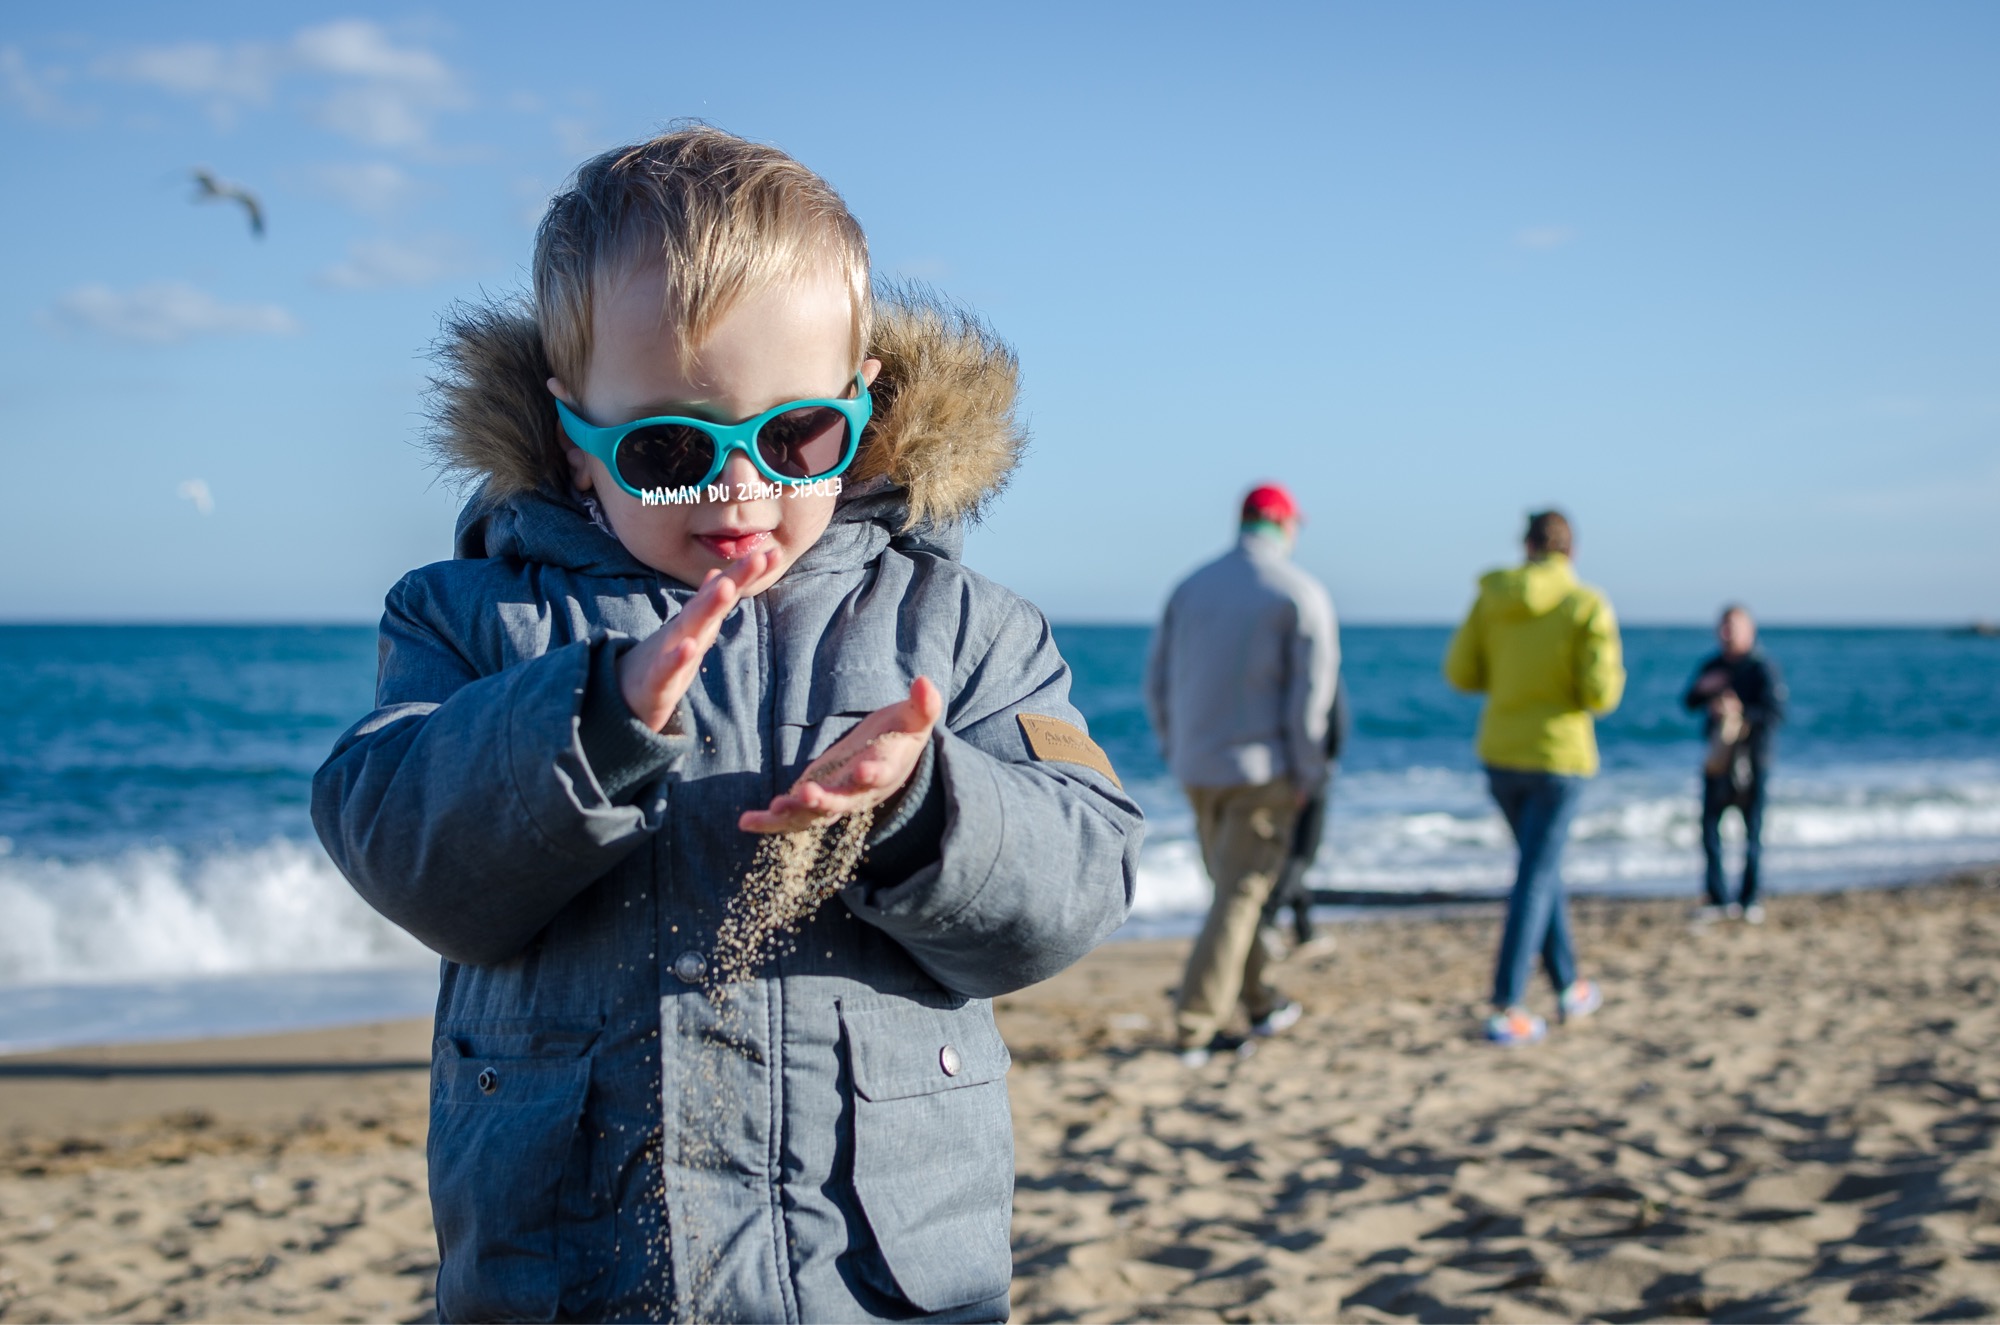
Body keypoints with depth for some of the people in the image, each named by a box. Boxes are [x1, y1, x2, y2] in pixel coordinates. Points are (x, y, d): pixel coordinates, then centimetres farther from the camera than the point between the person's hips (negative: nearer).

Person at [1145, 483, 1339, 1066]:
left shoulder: (1191, 587, 7)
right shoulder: (1302, 595, -7)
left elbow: (1157, 681, 8)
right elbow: (1311, 691, -12)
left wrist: (1176, 752, 18)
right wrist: (1308, 773, -5)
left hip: (1197, 768, 5)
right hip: (1262, 767, -5)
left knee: (1234, 883, 19)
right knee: (1240, 893, -2)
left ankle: (1261, 1001, 32)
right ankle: (1194, 1026, -7)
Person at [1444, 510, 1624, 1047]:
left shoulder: (1491, 598, 0)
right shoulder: (1588, 607, -11)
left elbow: (1461, 673, 2)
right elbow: (1600, 694, -15)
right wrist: (1611, 670, 8)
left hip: (1499, 754, 5)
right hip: (1556, 756, -5)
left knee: (1543, 864, 21)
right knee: (1534, 880, -2)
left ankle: (1569, 987, 32)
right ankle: (1506, 1010, -6)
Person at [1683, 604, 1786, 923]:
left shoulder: (1763, 667, -5)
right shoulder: (1712, 666, 13)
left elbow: (1775, 712, -13)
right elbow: (1690, 704, 15)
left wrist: (1742, 713, -25)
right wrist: (1701, 688, -6)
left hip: (1751, 756, -5)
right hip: (1718, 754, 5)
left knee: (1752, 828, 0)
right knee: (1709, 825, 0)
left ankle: (1749, 899, 8)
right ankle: (1717, 899, 6)